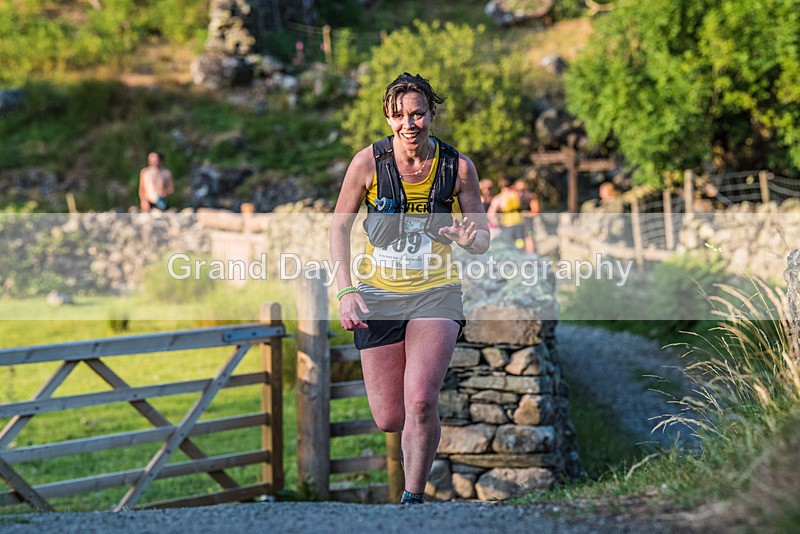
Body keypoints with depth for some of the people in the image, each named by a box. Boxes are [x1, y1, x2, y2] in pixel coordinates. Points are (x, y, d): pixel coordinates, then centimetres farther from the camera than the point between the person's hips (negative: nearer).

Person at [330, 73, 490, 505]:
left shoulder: (459, 168, -5)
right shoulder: (369, 162, -6)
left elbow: (482, 238, 4)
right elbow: (339, 227, 4)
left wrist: (470, 238, -21)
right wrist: (345, 291, -7)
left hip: (436, 294, -1)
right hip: (378, 292, 1)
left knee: (421, 402, -22)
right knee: (389, 420, 0)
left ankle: (413, 499, -4)